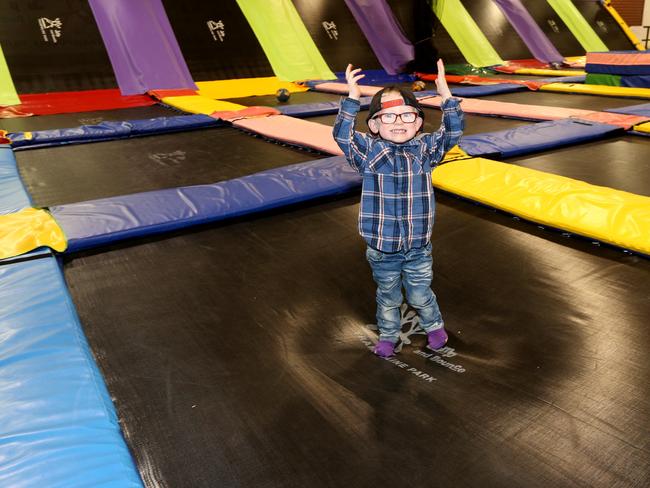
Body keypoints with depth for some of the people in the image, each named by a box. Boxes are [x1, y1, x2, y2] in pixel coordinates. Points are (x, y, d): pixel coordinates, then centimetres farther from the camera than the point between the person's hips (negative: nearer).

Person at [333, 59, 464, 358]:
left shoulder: (425, 149, -3)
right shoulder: (369, 152, -8)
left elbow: (453, 132, -11)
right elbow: (342, 135, -21)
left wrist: (446, 95, -20)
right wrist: (353, 98, -30)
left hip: (418, 247, 1)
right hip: (382, 248, 0)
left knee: (420, 294, 17)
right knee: (388, 297, 20)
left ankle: (434, 325, 46)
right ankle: (388, 334, 43)